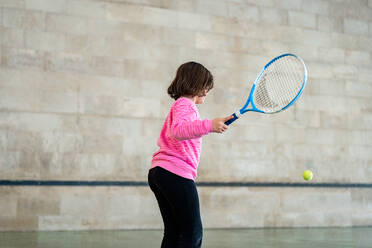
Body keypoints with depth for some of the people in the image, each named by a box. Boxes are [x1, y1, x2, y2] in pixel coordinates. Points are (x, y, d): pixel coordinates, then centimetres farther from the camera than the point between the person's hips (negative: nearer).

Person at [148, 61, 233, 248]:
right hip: (177, 172, -10)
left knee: (174, 232, 10)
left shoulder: (180, 105, 26)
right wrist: (209, 125, -33)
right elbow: (178, 130, -25)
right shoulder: (185, 104, -6)